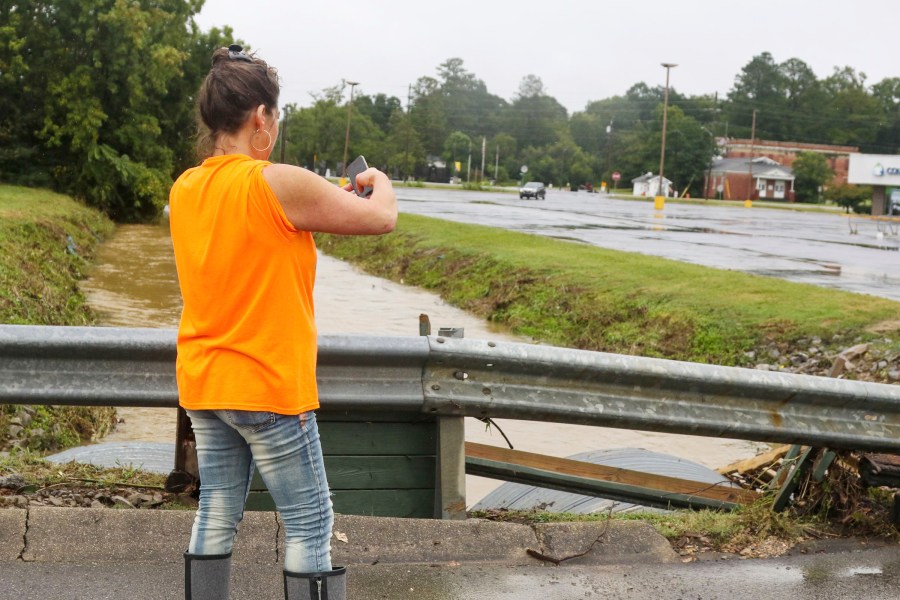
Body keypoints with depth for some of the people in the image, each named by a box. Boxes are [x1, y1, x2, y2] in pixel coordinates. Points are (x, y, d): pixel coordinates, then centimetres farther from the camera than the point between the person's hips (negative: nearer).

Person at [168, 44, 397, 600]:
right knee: (311, 523, 3)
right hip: (269, 387, -7)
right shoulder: (280, 184, -17)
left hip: (203, 385, 7)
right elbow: (382, 218, -8)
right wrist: (380, 182, 13)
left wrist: (314, 201, 21)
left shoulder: (185, 190, 4)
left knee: (216, 515, 14)